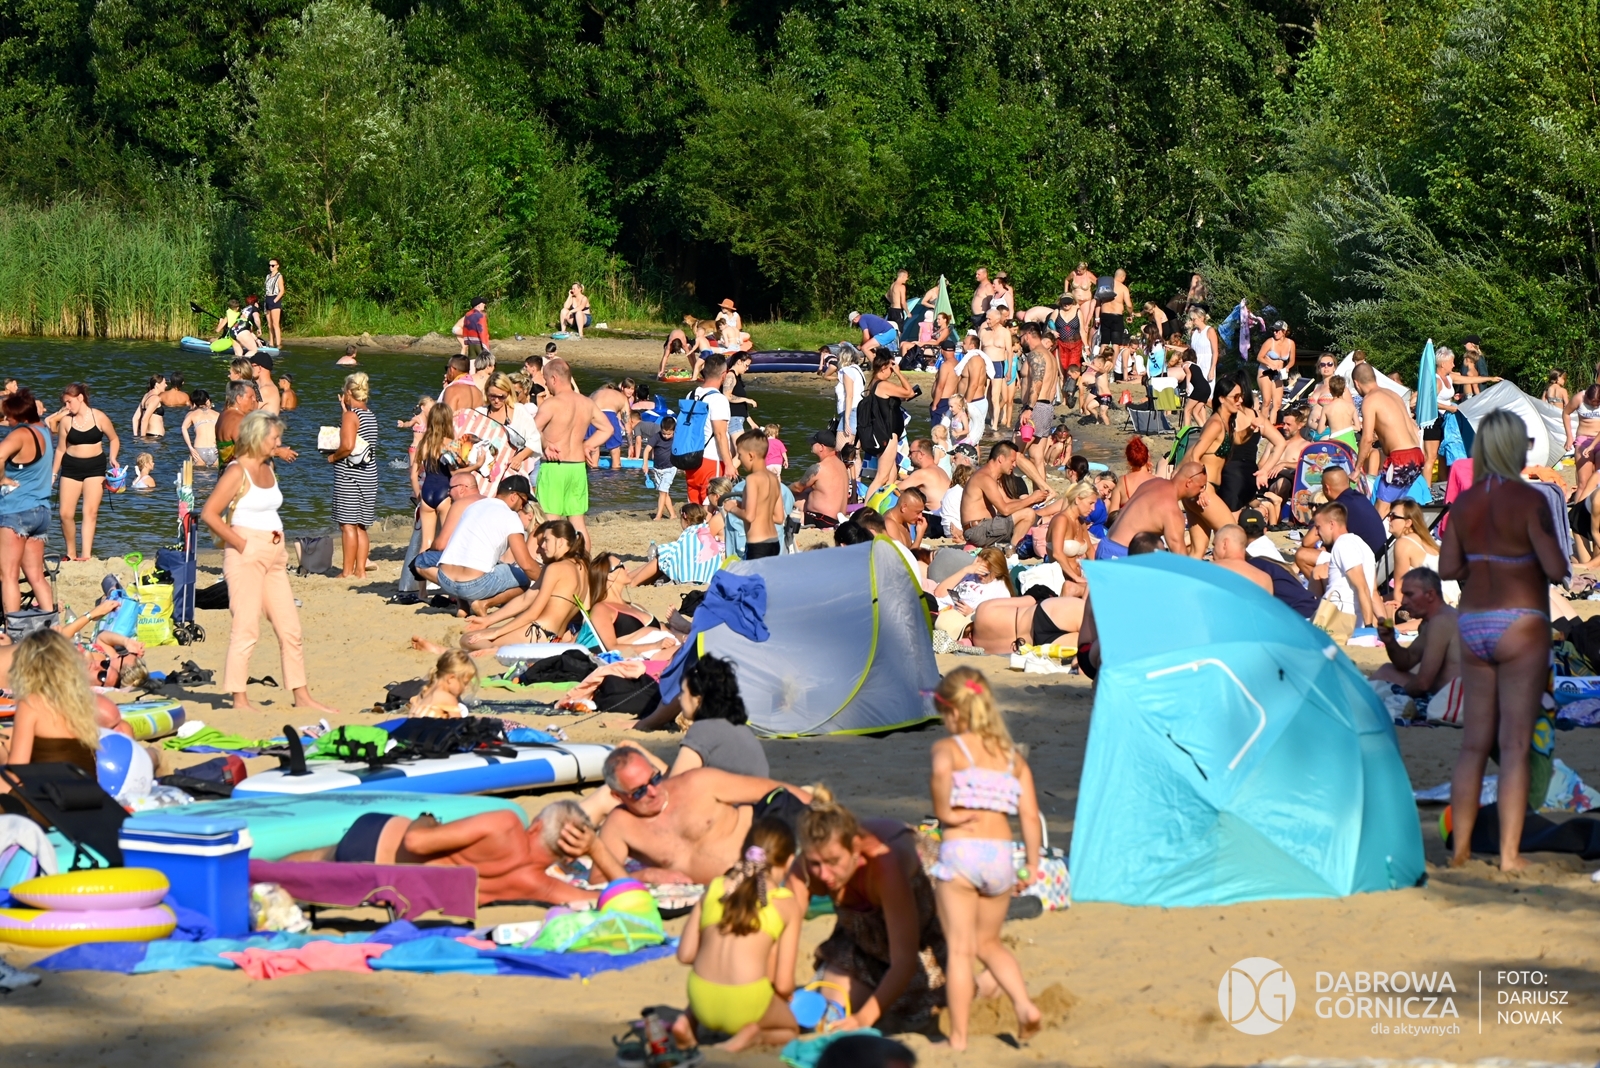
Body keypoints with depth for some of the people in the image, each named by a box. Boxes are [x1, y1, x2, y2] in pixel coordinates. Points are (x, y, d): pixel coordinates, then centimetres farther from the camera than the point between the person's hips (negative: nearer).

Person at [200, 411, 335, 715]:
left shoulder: (268, 469, 14)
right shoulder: (237, 472, -10)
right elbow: (209, 514, -17)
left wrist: (280, 541, 13)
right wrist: (240, 543, -15)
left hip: (274, 556, 8)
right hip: (247, 556, -8)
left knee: (290, 628, 7)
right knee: (246, 627, -6)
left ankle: (301, 695, 12)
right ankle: (239, 699, -1)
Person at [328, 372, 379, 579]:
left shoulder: (350, 416, -12)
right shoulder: (370, 415, 11)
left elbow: (348, 446, -23)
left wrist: (332, 457, -6)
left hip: (349, 474, -8)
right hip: (369, 474, 8)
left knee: (348, 524, -5)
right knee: (360, 526, 12)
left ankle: (347, 571, -4)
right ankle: (360, 570, 13)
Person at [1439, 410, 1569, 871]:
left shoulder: (1463, 504, 4)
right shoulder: (1529, 500, -12)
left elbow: (1447, 568, 5)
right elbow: (1556, 569, -15)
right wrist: (1543, 553, 6)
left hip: (1472, 625, 5)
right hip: (1519, 624, -5)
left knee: (1475, 741, 12)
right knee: (1515, 743, -3)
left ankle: (1461, 848, 13)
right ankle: (1509, 853, -4)